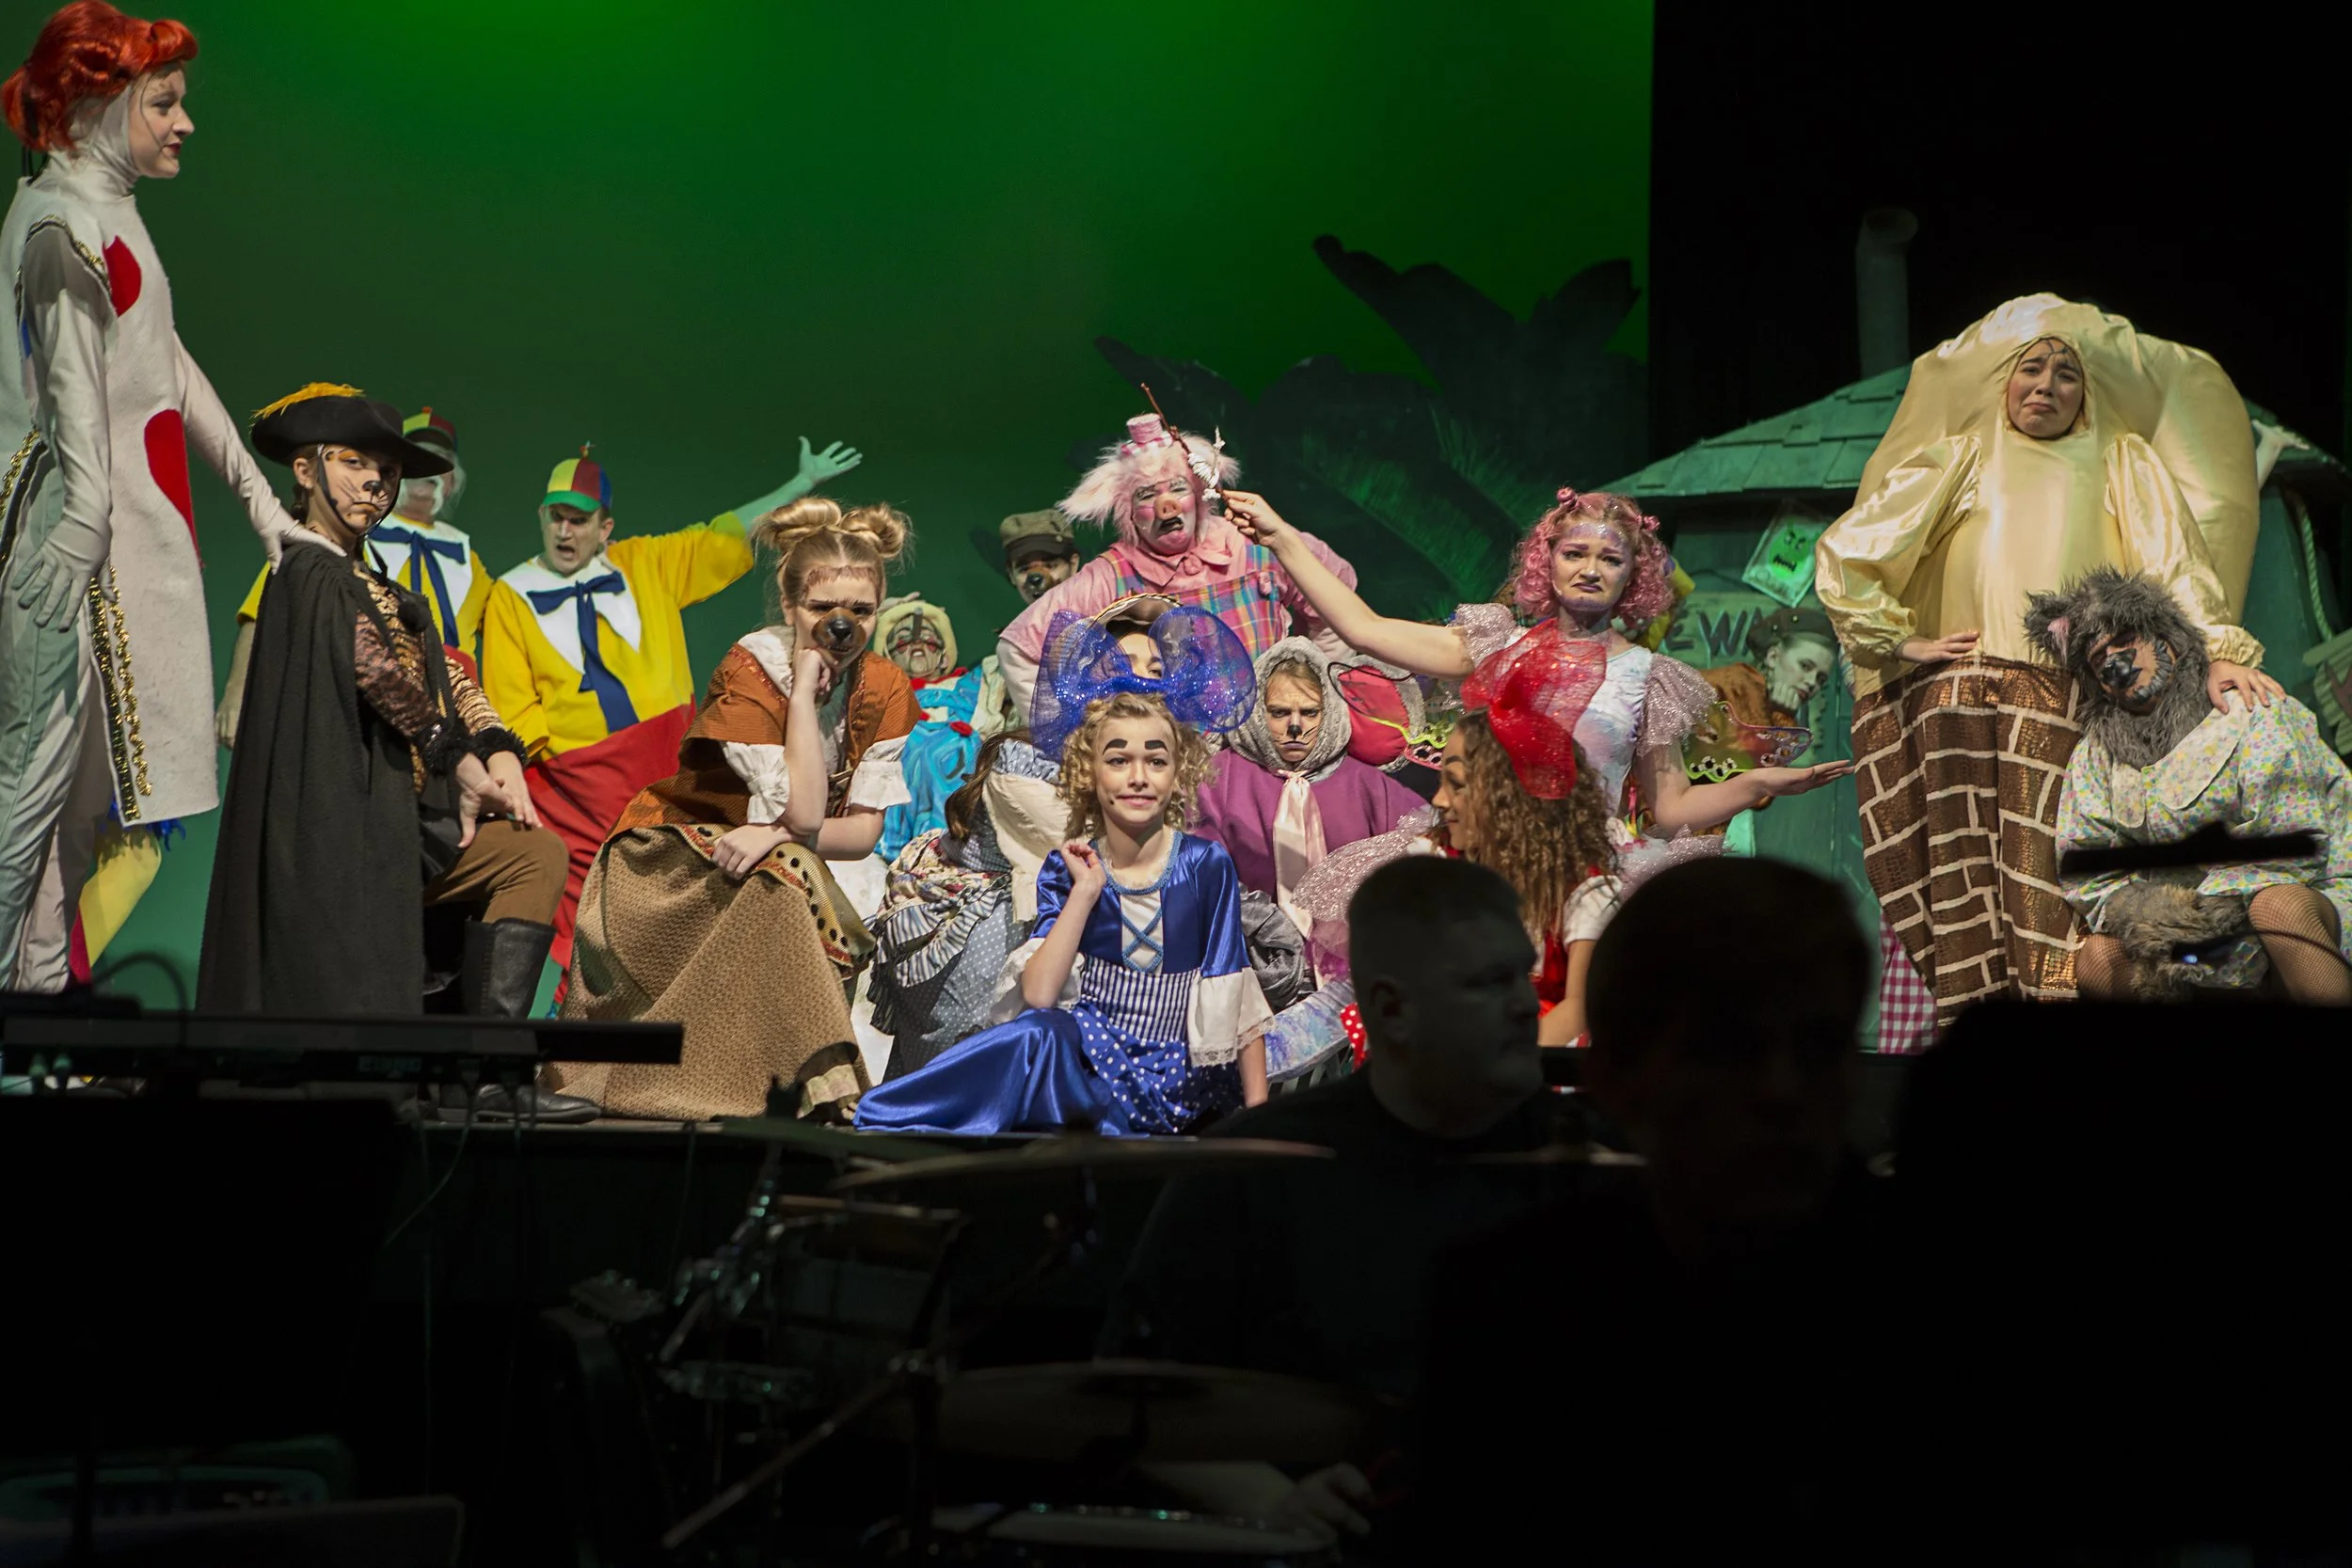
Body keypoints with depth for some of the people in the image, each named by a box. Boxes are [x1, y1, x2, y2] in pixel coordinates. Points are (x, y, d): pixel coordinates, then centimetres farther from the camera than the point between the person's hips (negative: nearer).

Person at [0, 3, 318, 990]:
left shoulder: (109, 215, 19)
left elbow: (169, 368, 21)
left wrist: (260, 500, 19)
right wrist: (85, 522, -26)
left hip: (125, 536, 10)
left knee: (83, 779, 8)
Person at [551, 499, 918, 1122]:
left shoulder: (884, 689, -3)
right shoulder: (751, 670, -16)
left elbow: (865, 832, -8)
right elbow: (803, 813, -26)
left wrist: (775, 835, -25)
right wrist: (804, 687, -24)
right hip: (674, 862, -5)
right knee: (783, 885, -36)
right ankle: (818, 1082, -37)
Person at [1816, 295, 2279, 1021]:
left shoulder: (2121, 465, 16)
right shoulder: (1962, 458, 18)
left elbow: (2173, 562, 1)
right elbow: (1843, 553, 15)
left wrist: (2215, 653, -15)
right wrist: (1900, 639, 8)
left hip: (2078, 711, -1)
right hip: (1960, 708, 1)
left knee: (2064, 892, -15)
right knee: (1969, 894, -8)